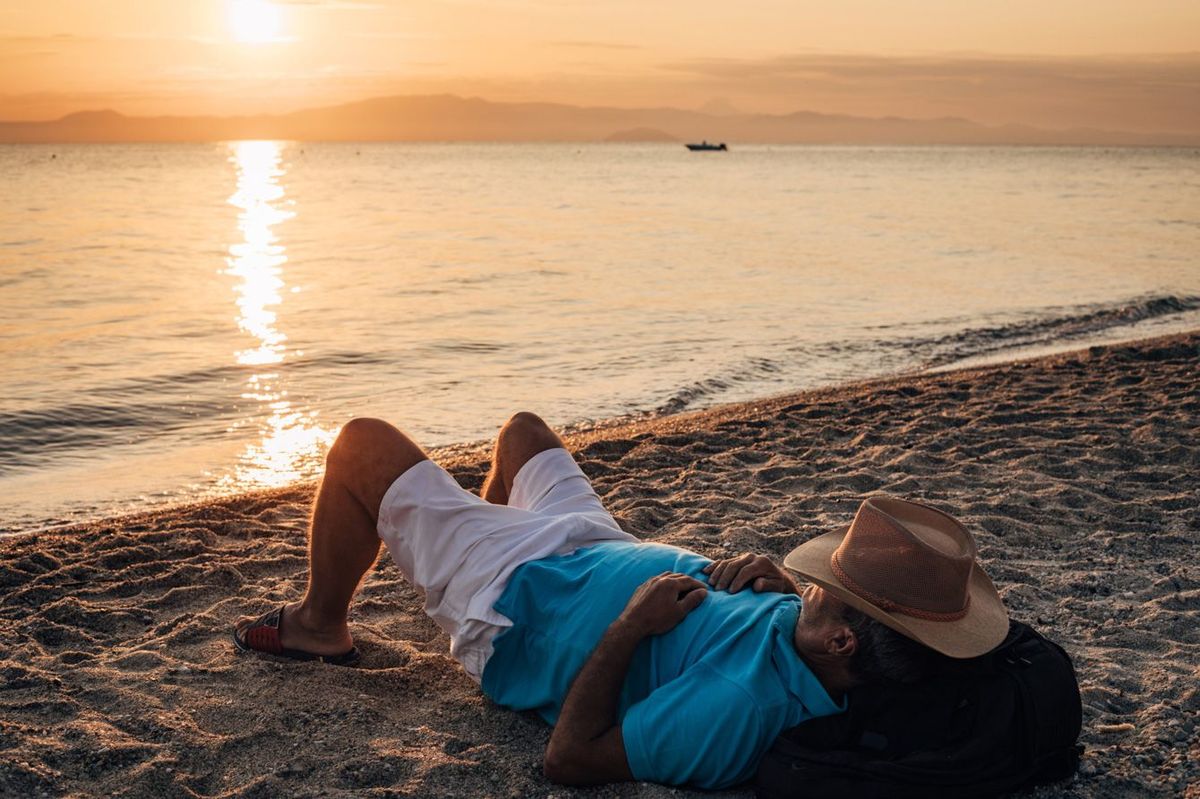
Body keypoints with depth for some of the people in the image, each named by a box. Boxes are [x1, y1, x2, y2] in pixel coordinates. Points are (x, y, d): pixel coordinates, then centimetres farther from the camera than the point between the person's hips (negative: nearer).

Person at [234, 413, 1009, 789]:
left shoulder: (740, 707, -44)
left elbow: (571, 760, -34)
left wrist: (628, 628, -34)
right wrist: (768, 575, -16)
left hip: (512, 597, -7)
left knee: (362, 441, 5)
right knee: (523, 428, 31)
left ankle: (319, 623, 31)